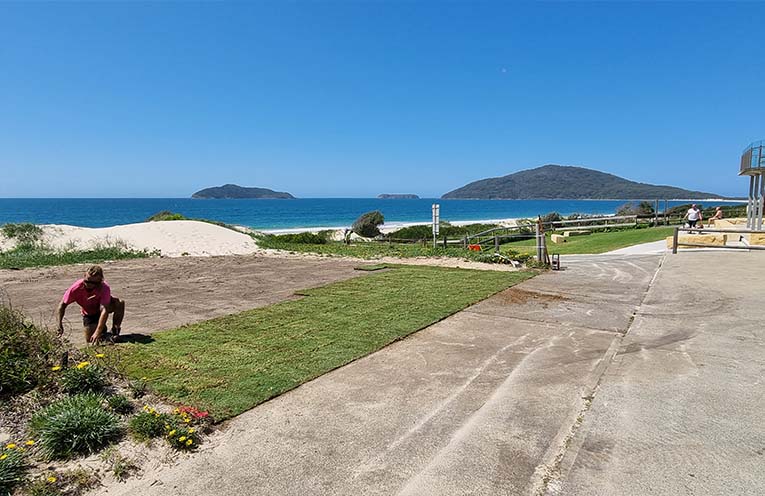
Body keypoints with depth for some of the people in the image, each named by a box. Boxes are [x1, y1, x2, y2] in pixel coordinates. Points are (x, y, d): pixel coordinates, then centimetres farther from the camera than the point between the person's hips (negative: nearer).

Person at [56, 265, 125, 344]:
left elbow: (104, 310, -42)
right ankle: (102, 329, 21)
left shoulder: (104, 288, -35)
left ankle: (115, 330, -13)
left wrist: (97, 332, -48)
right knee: (90, 340, -14)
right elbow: (62, 305, -14)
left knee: (120, 303, -34)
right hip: (89, 315, 2)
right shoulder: (76, 287, -28)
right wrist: (60, 325, -22)